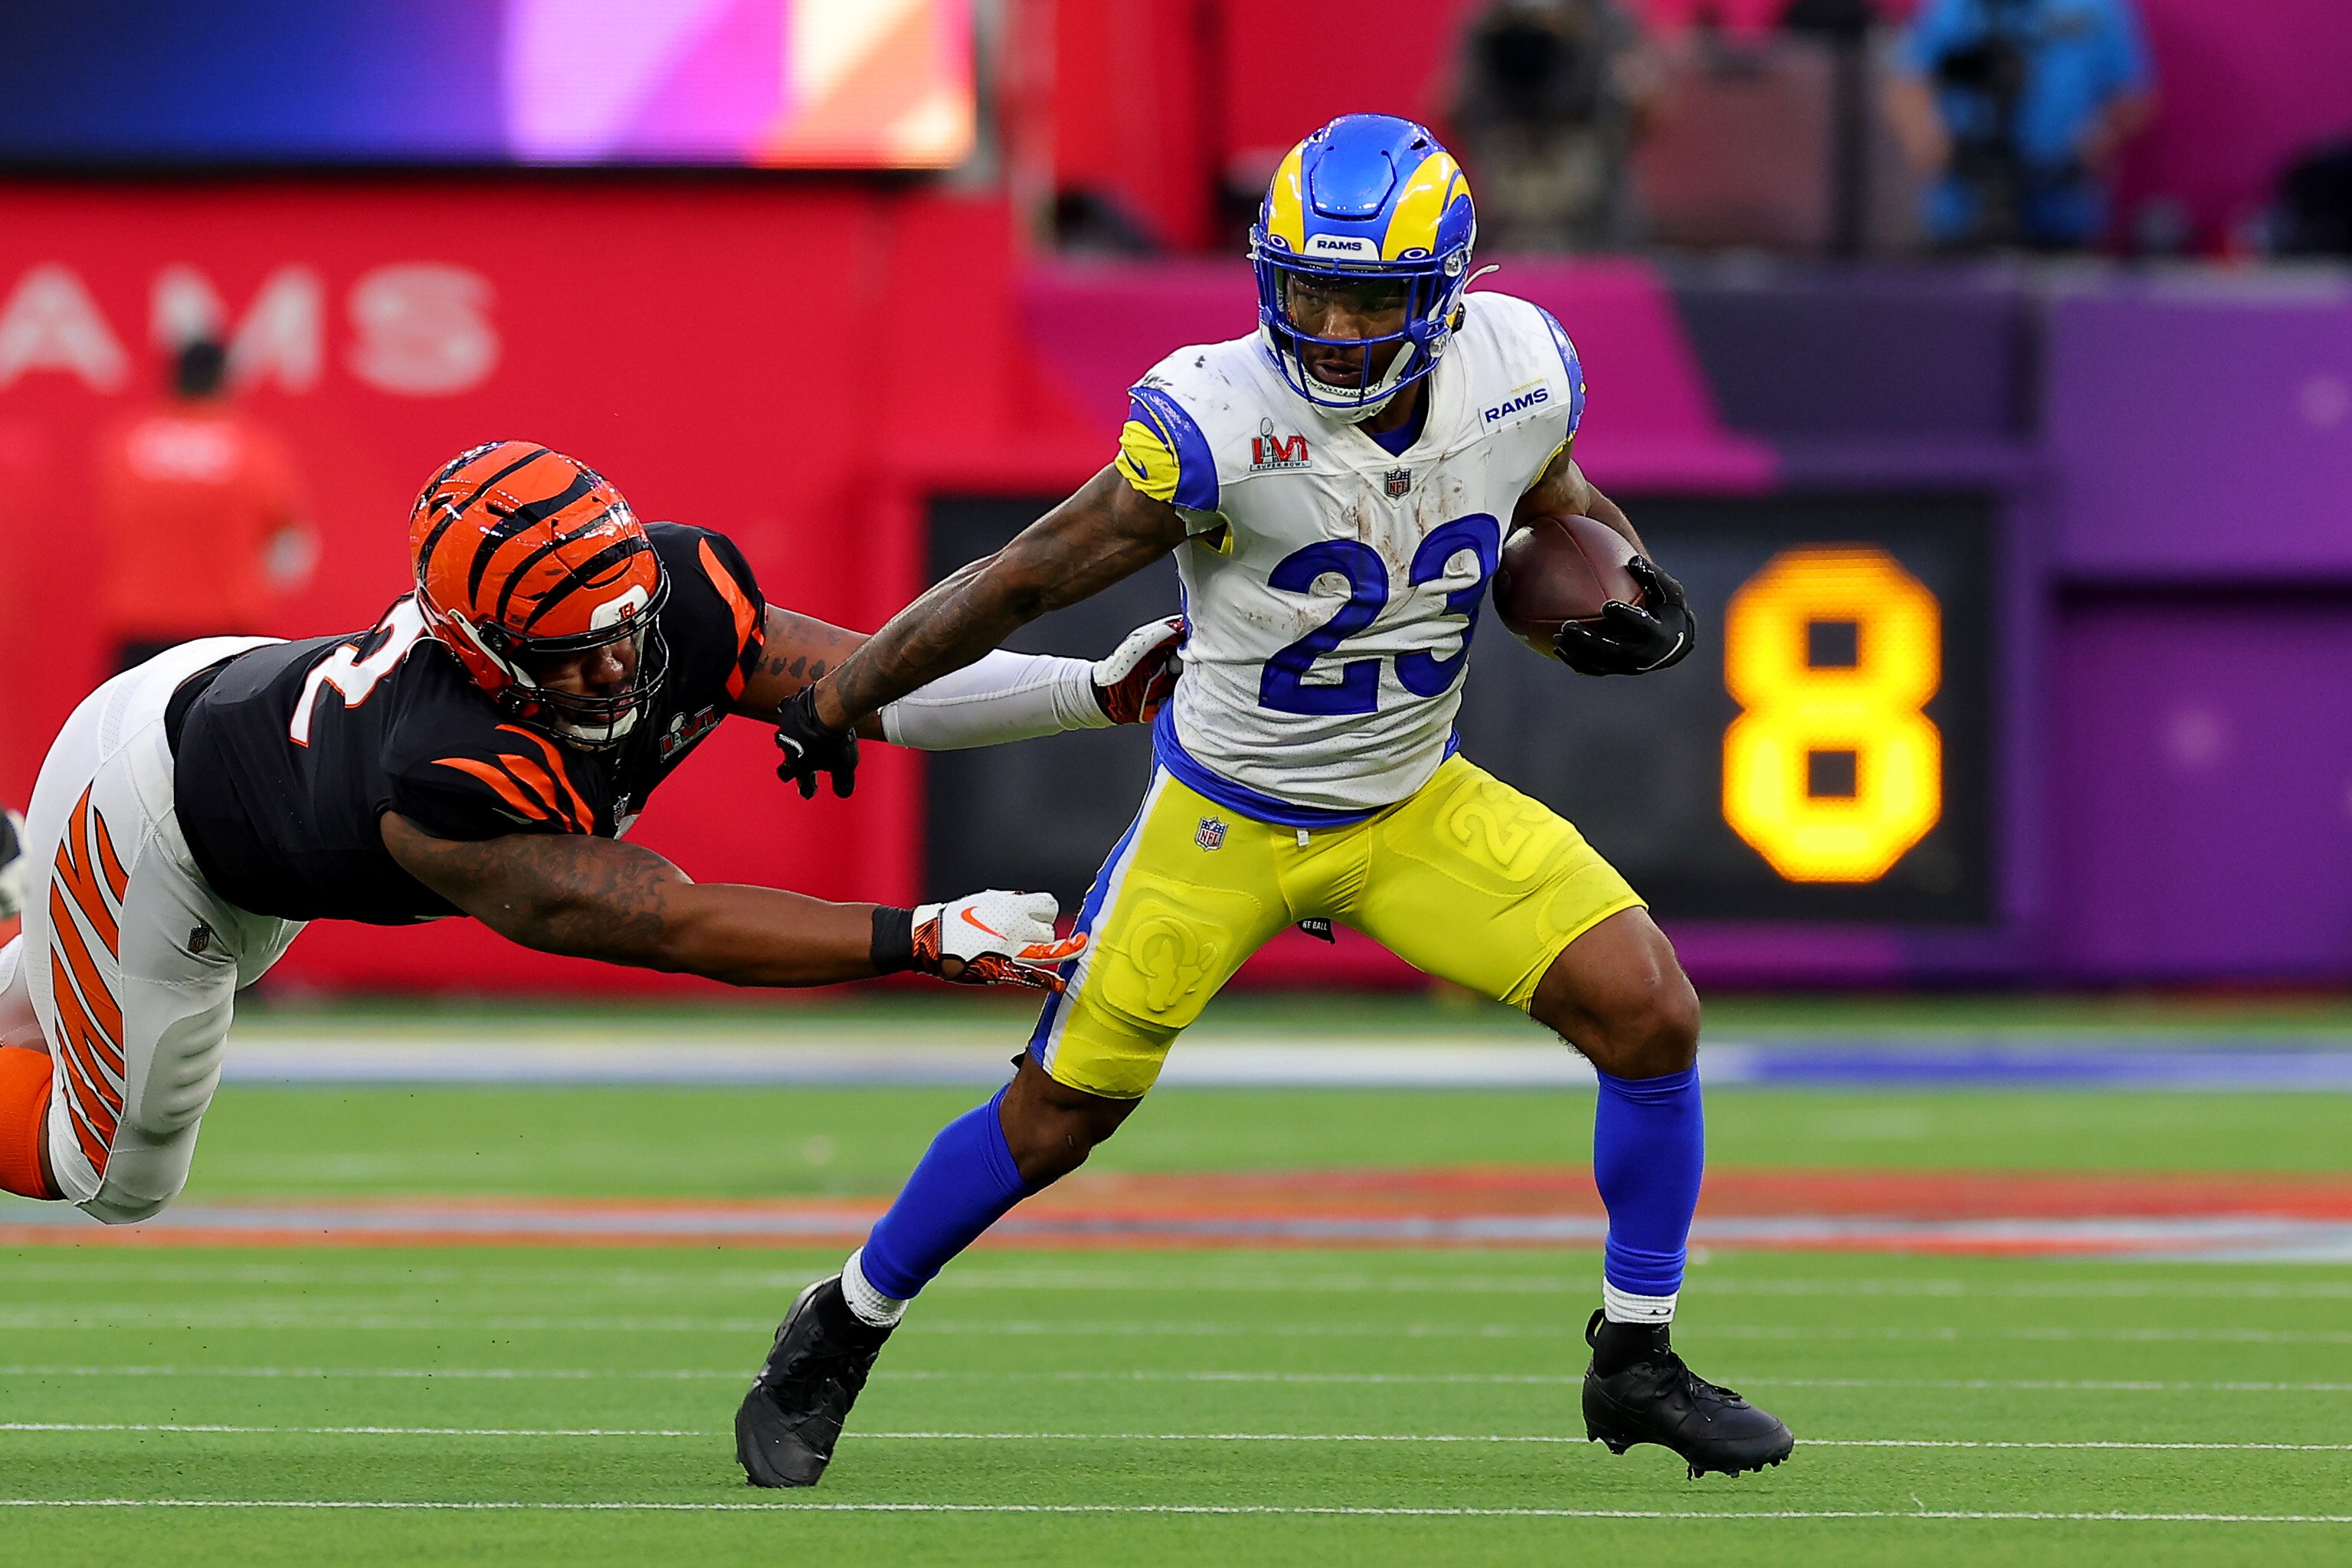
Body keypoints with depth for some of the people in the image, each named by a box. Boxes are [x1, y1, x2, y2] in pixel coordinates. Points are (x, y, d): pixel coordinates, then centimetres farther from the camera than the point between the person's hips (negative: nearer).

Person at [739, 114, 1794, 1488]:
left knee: (1651, 1015, -10)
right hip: (1225, 819, -3)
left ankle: (1636, 1364, 7)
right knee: (1055, 1117, 3)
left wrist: (1633, 593, -11)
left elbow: (1554, 497, 10)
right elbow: (1033, 578, -16)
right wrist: (846, 697, -7)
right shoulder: (1221, 422, -29)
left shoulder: (1518, 373, -15)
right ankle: (838, 1341, 26)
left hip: (1418, 805, 4)